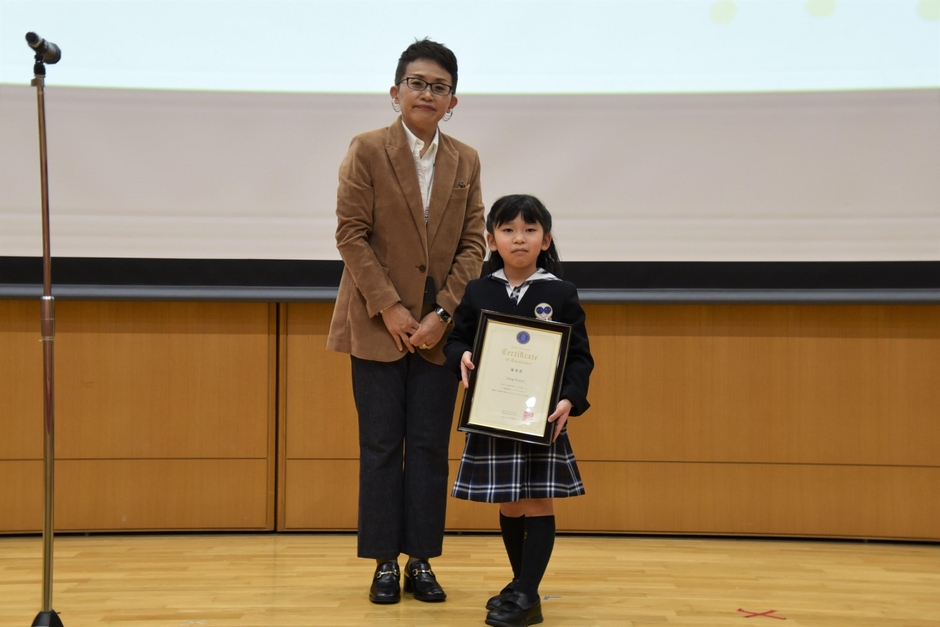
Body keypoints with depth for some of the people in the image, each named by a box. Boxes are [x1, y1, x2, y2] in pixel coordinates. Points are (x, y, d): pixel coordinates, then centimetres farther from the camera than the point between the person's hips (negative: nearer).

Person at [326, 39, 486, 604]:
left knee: (430, 447, 5)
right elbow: (351, 234, -6)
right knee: (381, 446, 2)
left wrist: (444, 313, -7)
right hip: (380, 324, -3)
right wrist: (389, 308, -13)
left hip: (438, 328, 3)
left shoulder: (466, 162, 8)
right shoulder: (368, 152, -1)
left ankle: (421, 561, 13)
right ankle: (385, 562, 10)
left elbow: (473, 244, 5)